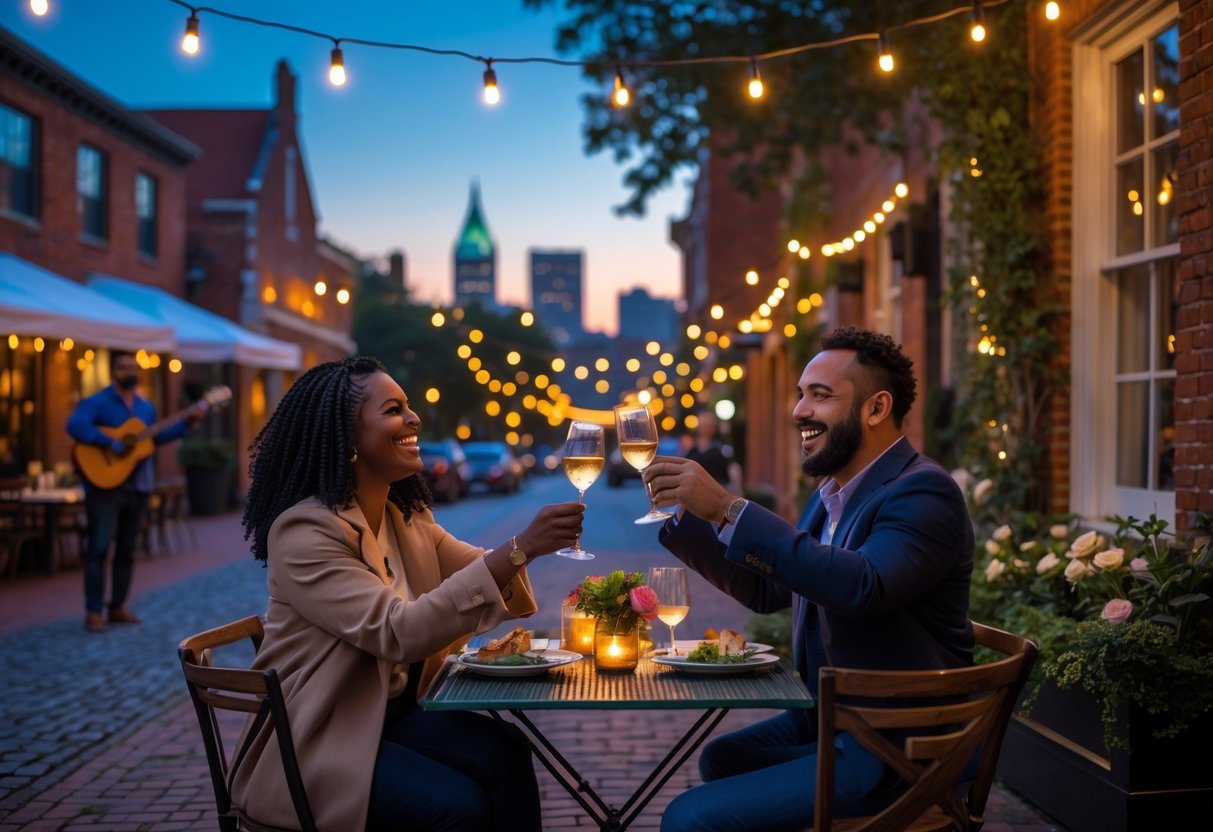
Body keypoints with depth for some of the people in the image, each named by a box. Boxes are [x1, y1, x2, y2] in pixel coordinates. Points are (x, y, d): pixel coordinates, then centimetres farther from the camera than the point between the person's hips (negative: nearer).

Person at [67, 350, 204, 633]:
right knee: (98, 549, -7)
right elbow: (75, 426, -25)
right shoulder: (96, 402, -9)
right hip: (105, 486, -7)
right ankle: (93, 611, -4)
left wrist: (188, 421, 15)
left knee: (127, 550, 11)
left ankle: (118, 606, 19)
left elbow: (156, 436, 24)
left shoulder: (146, 407, 14)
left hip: (138, 488, 7)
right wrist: (110, 443, -29)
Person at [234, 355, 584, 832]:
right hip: (314, 741, -7)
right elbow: (397, 634, -29)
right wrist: (519, 549, -33)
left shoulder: (407, 517, 9)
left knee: (503, 753, -19)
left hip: (394, 713, 7)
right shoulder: (304, 530, -20)